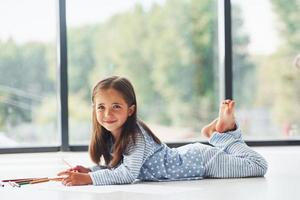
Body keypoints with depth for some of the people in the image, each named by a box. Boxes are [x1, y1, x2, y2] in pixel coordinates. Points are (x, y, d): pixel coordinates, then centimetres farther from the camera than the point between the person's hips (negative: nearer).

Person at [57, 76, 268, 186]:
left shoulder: (136, 134, -32)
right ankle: (220, 133, 34)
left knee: (259, 166, 0)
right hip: (184, 156, 8)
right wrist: (89, 170, -17)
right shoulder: (109, 135, -10)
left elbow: (128, 173, -42)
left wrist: (88, 179, -45)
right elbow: (114, 167, 0)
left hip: (200, 161, -8)